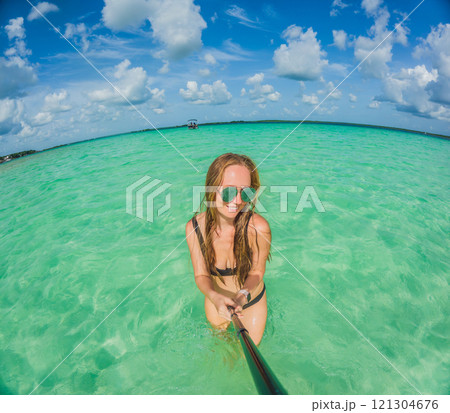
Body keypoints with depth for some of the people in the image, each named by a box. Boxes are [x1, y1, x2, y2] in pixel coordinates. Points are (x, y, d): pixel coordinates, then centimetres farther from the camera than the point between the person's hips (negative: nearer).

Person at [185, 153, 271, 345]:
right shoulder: (194, 227, -26)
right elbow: (201, 275, -17)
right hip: (216, 300, 2)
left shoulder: (258, 227, -34)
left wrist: (243, 294, -37)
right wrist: (214, 296, -37)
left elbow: (257, 271, -18)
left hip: (252, 302, -1)